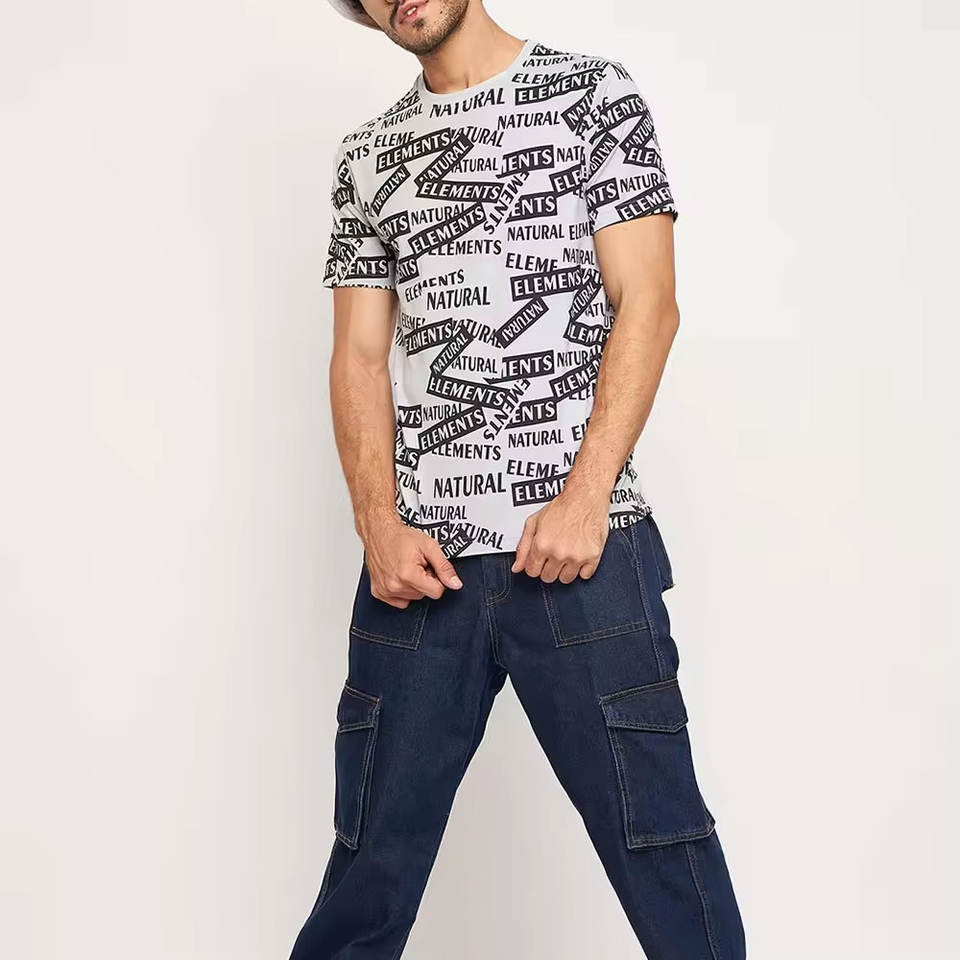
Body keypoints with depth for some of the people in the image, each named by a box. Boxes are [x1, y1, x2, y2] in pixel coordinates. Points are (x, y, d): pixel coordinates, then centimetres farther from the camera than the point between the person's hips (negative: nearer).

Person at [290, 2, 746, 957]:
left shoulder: (593, 93, 7)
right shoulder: (367, 156, 17)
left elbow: (647, 304, -1)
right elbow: (360, 354, 10)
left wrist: (585, 495, -12)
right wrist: (380, 526, -5)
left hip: (583, 547, -3)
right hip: (419, 555, 3)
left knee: (659, 838, 1)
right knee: (372, 861, 10)